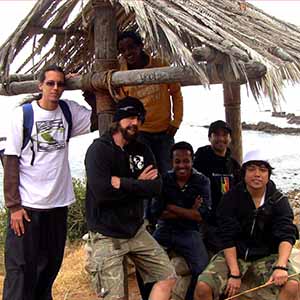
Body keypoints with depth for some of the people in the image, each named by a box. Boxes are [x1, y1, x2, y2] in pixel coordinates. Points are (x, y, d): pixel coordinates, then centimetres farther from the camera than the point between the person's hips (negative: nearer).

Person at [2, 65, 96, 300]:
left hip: (59, 203, 5)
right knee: (21, 268, 1)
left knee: (50, 266, 16)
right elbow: (11, 161, -7)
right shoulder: (23, 113, -7)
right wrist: (13, 205, -11)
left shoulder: (68, 110, 5)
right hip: (27, 205, -4)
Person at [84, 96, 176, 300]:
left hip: (137, 230, 6)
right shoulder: (99, 149, -11)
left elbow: (156, 188, -7)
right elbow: (101, 191, -26)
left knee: (168, 278, 7)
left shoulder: (143, 151, 7)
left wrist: (123, 183, -18)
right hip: (107, 235, -6)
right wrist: (137, 184, -13)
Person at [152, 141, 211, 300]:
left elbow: (201, 215, -9)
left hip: (189, 232, -1)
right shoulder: (164, 179, 3)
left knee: (203, 268, -24)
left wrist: (171, 207, -9)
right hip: (164, 230, 1)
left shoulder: (202, 181, 0)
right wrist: (189, 212, -12)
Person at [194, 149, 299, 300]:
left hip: (267, 255, 1)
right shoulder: (230, 199, -7)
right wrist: (235, 274, -21)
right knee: (203, 287, -24)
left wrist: (281, 266, -33)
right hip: (234, 253, 0)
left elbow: (286, 235, -15)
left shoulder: (279, 201, -3)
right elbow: (228, 238, -12)